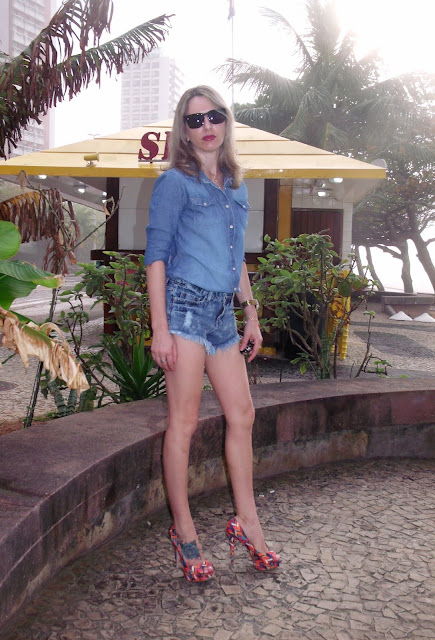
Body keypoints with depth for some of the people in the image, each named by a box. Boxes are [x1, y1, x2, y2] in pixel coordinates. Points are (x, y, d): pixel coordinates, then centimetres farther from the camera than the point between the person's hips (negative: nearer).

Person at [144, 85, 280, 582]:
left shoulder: (236, 187, 16)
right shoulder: (175, 182, -3)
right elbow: (156, 256, -7)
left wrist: (251, 315, 18)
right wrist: (160, 327, -14)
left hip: (224, 312, 7)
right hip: (185, 306, -7)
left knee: (242, 415, 7)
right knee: (183, 422, -1)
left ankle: (247, 522, 20)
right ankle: (183, 530, 12)